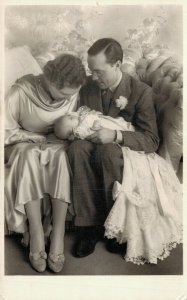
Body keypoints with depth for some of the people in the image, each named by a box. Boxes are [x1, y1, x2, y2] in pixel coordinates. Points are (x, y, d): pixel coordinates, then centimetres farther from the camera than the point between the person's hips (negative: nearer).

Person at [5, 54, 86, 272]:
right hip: (25, 147, -1)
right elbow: (6, 133, -13)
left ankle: (58, 236, -32)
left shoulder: (74, 94, -14)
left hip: (58, 149, 2)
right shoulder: (21, 92, -20)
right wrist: (36, 138, -20)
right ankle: (36, 235, -32)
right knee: (31, 155, -36)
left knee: (63, 154, -33)